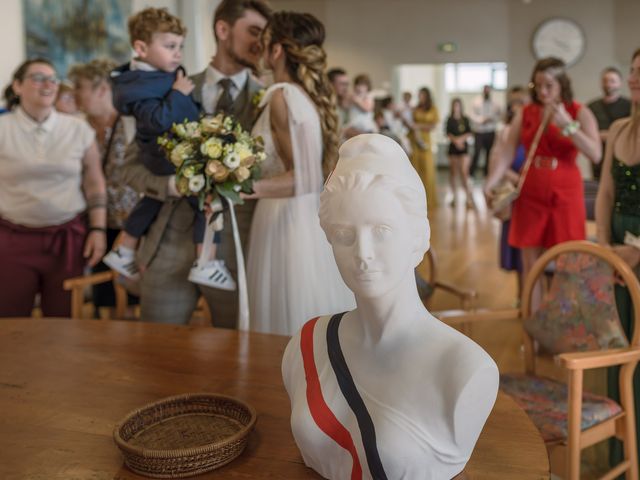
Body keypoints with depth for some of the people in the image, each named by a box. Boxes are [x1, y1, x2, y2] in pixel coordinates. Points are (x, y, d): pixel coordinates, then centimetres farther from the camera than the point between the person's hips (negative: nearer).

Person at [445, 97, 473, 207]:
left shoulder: (465, 119, 5)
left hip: (463, 146, -1)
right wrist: (455, 140, -16)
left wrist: (461, 139, -12)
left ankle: (468, 196, -9)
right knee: (453, 172, 6)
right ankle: (454, 196, 16)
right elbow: (448, 134, -2)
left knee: (464, 172, -12)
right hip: (453, 147, 1)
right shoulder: (450, 120, 4)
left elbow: (469, 133, 3)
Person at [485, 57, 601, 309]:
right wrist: (489, 184, -14)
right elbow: (506, 154, 0)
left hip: (565, 195, -2)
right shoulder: (525, 114, 5)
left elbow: (595, 155, -12)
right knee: (530, 265, 5)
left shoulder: (579, 113, -1)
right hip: (530, 195, 2)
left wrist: (568, 125, -20)